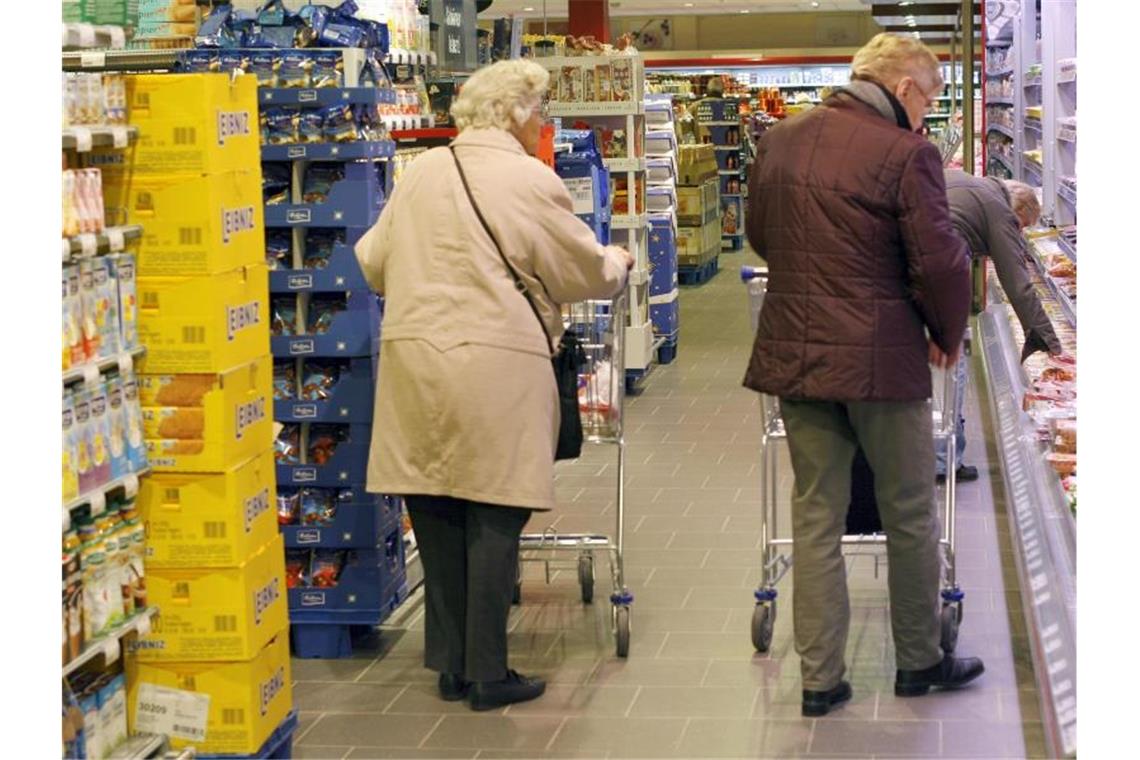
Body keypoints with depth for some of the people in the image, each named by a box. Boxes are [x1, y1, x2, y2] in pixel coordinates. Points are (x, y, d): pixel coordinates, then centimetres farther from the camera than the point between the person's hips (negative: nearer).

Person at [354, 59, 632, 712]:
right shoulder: (531, 181, -5)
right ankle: (488, 674, 7)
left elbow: (373, 261, 16)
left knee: (437, 514, 11)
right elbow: (586, 271, 3)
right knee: (494, 520, 2)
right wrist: (618, 263, 25)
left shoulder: (422, 173, 9)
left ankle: (452, 664, 20)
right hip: (493, 360, -5)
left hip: (414, 356, 5)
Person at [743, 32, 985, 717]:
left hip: (795, 353, 5)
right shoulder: (906, 154, -14)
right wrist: (947, 335, 3)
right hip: (881, 359, -5)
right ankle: (920, 660, 26)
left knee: (816, 517, 11)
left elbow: (759, 235, 19)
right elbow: (941, 262, -15)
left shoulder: (779, 142, 6)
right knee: (911, 515, 12)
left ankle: (820, 678, 13)